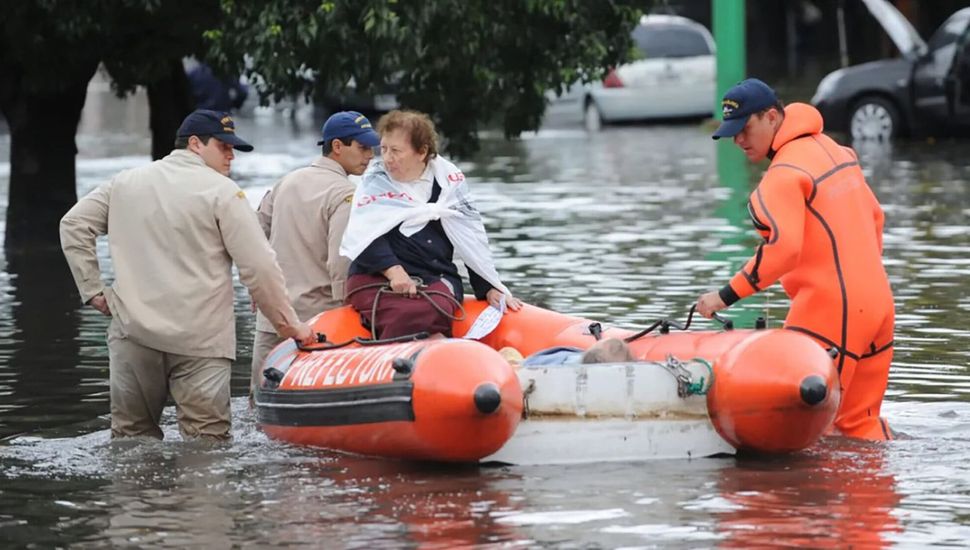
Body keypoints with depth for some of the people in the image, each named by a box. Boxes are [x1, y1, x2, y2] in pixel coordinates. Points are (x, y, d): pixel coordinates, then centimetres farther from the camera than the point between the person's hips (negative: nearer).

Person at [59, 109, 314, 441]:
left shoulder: (126, 182, 13)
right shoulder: (222, 192, -4)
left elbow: (73, 225, 14)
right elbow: (259, 267, -8)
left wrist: (92, 290, 13)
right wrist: (288, 324, 0)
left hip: (132, 335, 5)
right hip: (199, 340, -5)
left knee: (131, 437, 12)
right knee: (207, 441, -6)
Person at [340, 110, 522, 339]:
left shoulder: (448, 179, 8)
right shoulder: (376, 181, 3)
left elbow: (471, 237, 11)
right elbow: (364, 233, -9)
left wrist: (490, 288, 6)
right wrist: (394, 270, -24)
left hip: (436, 279, 2)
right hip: (376, 277, -2)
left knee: (438, 310, -33)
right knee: (407, 314, -34)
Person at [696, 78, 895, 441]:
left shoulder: (784, 174, -13)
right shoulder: (834, 150, 16)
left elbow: (782, 247, -25)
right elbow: (874, 216, 23)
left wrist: (728, 295, -21)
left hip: (830, 310, -9)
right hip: (877, 301, 9)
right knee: (860, 422, 13)